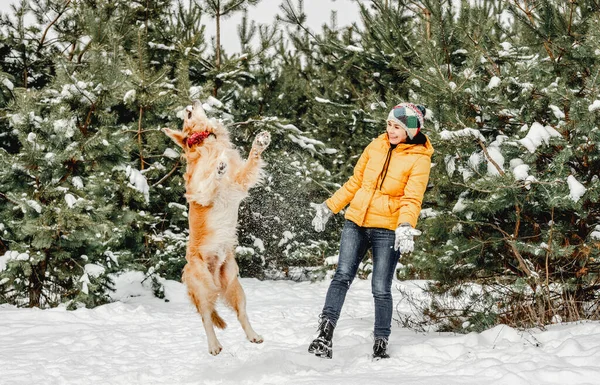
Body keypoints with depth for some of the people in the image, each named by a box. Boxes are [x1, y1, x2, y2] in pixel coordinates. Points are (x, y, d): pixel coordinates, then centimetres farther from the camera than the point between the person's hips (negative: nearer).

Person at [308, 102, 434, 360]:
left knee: (381, 289, -3)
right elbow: (355, 183, 16)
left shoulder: (419, 158, -5)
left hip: (388, 230, -3)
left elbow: (412, 199, -15)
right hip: (356, 223, 4)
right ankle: (325, 335, -13)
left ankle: (381, 345, 11)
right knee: (343, 276, -9)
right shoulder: (376, 146, 8)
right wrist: (329, 207, 14)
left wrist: (406, 227, -31)